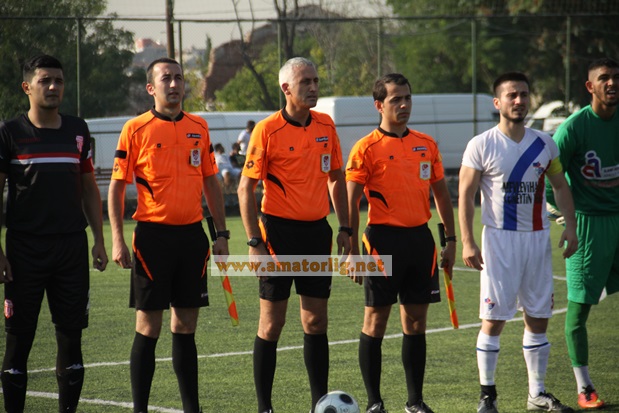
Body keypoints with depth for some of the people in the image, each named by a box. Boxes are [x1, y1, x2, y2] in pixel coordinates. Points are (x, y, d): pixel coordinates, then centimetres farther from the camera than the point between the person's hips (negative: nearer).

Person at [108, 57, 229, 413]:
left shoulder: (198, 127, 9)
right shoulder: (135, 129, -4)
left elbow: (211, 183, 15)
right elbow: (117, 187, -3)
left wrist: (222, 233, 10)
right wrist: (118, 240, -10)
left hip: (192, 235, 4)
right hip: (154, 234, -4)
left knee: (186, 326, 9)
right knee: (149, 327, -2)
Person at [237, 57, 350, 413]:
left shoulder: (325, 126, 6)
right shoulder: (267, 130, -9)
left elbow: (337, 179, 16)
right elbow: (246, 188, -9)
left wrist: (345, 229, 10)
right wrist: (255, 242, -14)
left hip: (317, 231, 5)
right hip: (279, 230, -5)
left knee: (316, 321, 7)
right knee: (272, 322, -1)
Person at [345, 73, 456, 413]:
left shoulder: (426, 145, 10)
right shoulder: (366, 149, -5)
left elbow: (441, 194, 17)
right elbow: (351, 203, -6)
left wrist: (450, 240, 12)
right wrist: (353, 252, -11)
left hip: (420, 238, 5)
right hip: (384, 238, -5)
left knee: (416, 321, 8)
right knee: (376, 320, 0)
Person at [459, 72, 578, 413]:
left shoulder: (544, 144, 7)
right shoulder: (481, 146, -5)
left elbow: (560, 186, 15)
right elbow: (466, 195, -6)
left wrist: (570, 226, 4)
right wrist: (467, 242, -13)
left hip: (537, 238, 4)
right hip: (499, 238, -4)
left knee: (538, 318, 7)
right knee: (494, 318, -4)